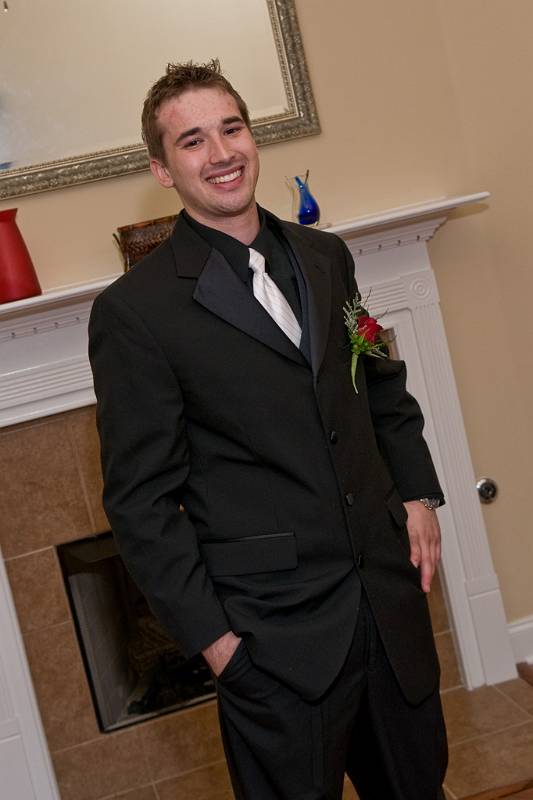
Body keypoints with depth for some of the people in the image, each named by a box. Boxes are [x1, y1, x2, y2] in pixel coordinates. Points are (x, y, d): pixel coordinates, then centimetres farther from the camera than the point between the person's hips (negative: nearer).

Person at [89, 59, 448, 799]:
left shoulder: (326, 256, 5)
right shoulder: (133, 310, -12)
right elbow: (141, 499, -10)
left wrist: (418, 493, 8)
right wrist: (210, 635, -10)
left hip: (388, 591, 6)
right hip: (274, 630, -5)